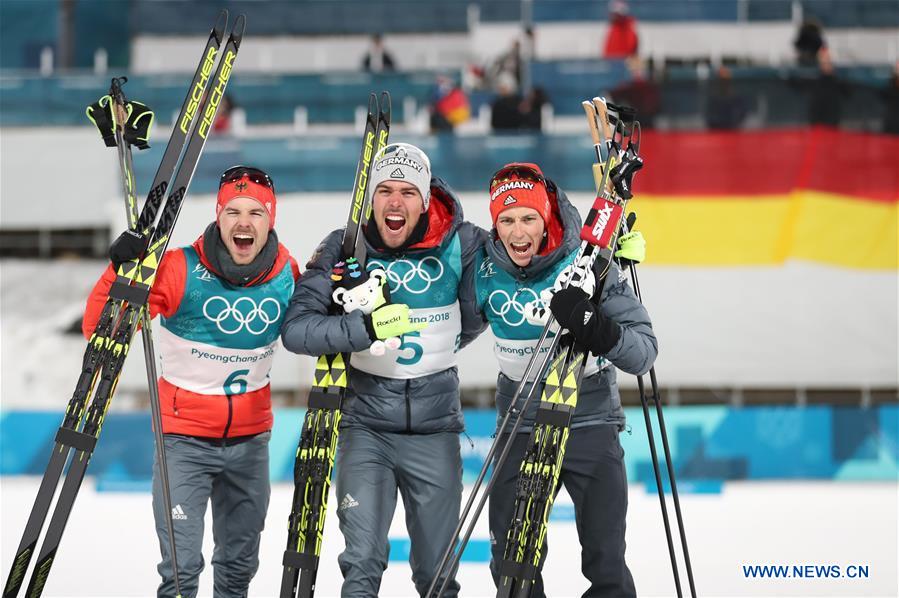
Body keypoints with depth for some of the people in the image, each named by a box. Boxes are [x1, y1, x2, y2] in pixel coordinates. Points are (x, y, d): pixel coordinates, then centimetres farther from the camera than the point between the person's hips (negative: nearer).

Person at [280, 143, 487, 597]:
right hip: (367, 425, -1)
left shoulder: (461, 245, -7)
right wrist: (365, 328, -27)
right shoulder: (344, 248, -7)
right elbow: (294, 329, -16)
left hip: (435, 428, 1)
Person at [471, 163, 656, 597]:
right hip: (520, 427, 3)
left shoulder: (589, 266, -17)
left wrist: (602, 333, -40)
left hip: (591, 426, -3)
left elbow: (643, 352, -21)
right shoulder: (486, 269, -8)